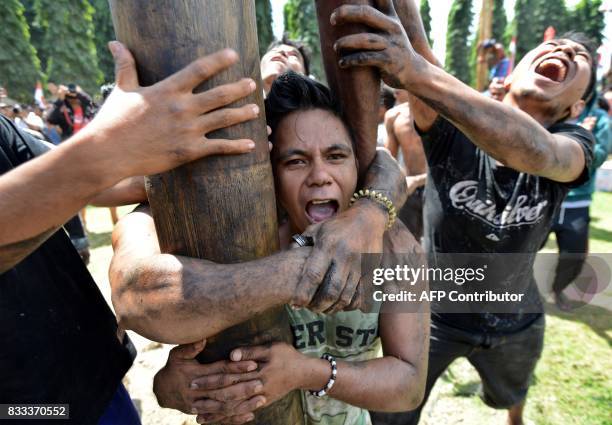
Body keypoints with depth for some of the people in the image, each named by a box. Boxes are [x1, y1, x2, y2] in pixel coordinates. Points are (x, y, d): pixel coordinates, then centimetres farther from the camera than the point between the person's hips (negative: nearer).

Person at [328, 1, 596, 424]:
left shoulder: (575, 142, -16)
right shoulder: (453, 123, -19)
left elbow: (538, 151, -42)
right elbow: (416, 46, -39)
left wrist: (416, 71, -58)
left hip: (514, 322, 3)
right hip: (432, 311, -2)